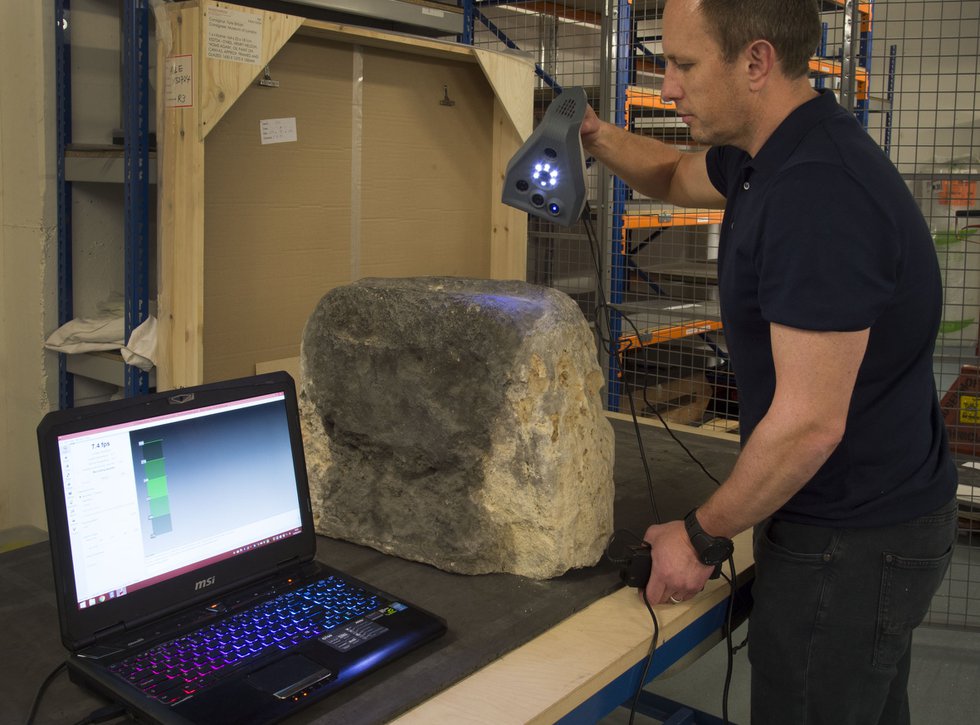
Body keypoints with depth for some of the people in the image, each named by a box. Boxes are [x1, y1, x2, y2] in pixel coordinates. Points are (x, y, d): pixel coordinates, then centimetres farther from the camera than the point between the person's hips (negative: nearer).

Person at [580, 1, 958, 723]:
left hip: (853, 541, -9)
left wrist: (700, 537, -16)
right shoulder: (773, 153, 2)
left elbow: (809, 423, -29)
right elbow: (679, 176, 23)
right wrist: (598, 137, 2)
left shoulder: (820, 196, -29)